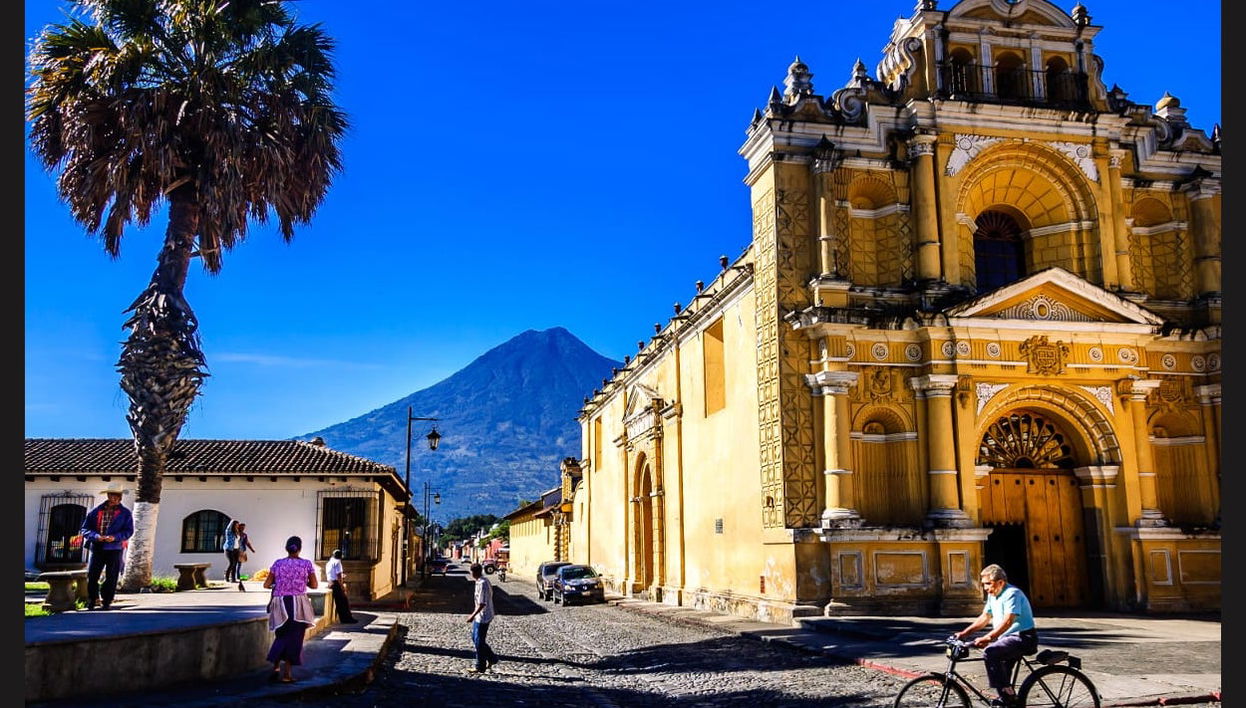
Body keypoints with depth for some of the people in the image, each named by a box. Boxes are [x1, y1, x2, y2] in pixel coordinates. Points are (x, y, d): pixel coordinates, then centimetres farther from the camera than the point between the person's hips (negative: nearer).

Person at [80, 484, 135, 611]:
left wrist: (115, 537, -17)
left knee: (111, 577, 1)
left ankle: (107, 602, 10)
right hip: (97, 548, 2)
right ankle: (92, 599, 16)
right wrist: (96, 536, -12)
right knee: (92, 575, -1)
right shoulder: (96, 512, 9)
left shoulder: (125, 513, 4)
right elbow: (85, 528, 7)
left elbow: (129, 531, -1)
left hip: (115, 549, -2)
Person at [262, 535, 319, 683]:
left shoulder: (278, 563, 1)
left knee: (281, 636, 18)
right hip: (298, 603, -2)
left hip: (280, 604, 2)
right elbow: (314, 585, 0)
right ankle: (287, 673, 6)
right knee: (294, 638, 6)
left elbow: (266, 585, 2)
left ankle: (276, 667, 7)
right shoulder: (306, 564, -2)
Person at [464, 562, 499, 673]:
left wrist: (473, 615, -21)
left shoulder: (482, 584, -23)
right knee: (475, 638, 17)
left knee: (479, 641, 0)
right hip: (480, 616, 10)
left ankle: (480, 667, 11)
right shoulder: (484, 581, 8)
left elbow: (482, 603, -25)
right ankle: (492, 658, 23)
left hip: (483, 617, -10)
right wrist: (474, 614, 23)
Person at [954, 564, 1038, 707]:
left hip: (1023, 638, -10)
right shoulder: (993, 595, 11)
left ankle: (1007, 694, -24)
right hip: (1008, 638, 10)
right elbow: (984, 617, 17)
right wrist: (965, 633, 6)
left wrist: (987, 638, -40)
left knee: (990, 653, -29)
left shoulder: (1012, 593, -19)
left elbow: (1007, 621, -31)